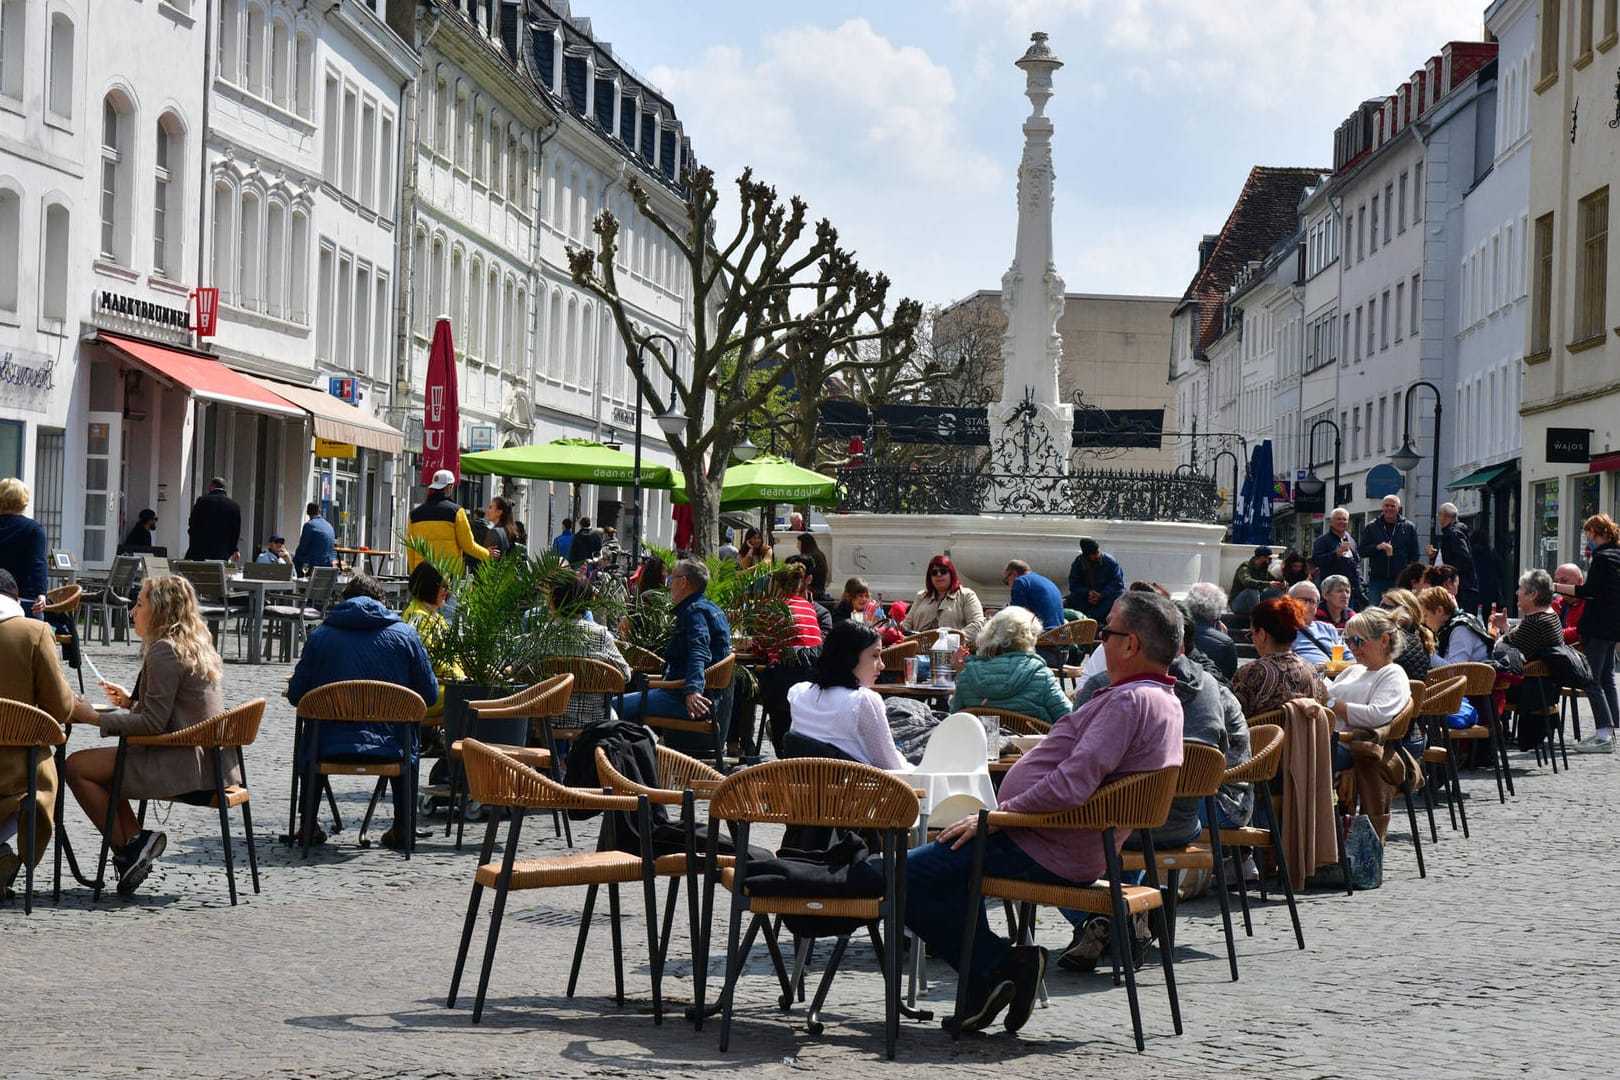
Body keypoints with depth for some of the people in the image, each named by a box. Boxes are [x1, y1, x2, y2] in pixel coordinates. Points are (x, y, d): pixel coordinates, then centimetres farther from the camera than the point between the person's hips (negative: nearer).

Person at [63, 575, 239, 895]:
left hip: (188, 767, -10)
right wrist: (131, 701, 13)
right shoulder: (196, 646, 15)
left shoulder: (164, 650, -15)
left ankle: (127, 846, 1)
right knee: (98, 765, 21)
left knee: (77, 766, -5)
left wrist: (94, 717, -12)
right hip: (209, 761, 10)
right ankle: (135, 843, 10)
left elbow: (153, 723, -18)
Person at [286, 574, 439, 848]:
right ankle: (402, 828, 30)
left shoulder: (320, 635, 0)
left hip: (329, 749, 0)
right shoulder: (405, 634, 0)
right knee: (407, 747, 37)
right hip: (389, 749, 0)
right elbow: (429, 695, 3)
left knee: (306, 748, 37)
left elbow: (295, 696, 2)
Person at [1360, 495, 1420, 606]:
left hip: (1400, 580, -1)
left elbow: (1414, 555, 7)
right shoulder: (1371, 527, 8)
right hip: (1376, 579, 1)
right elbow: (1362, 551, 6)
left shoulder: (1409, 527, 7)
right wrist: (1377, 547, -13)